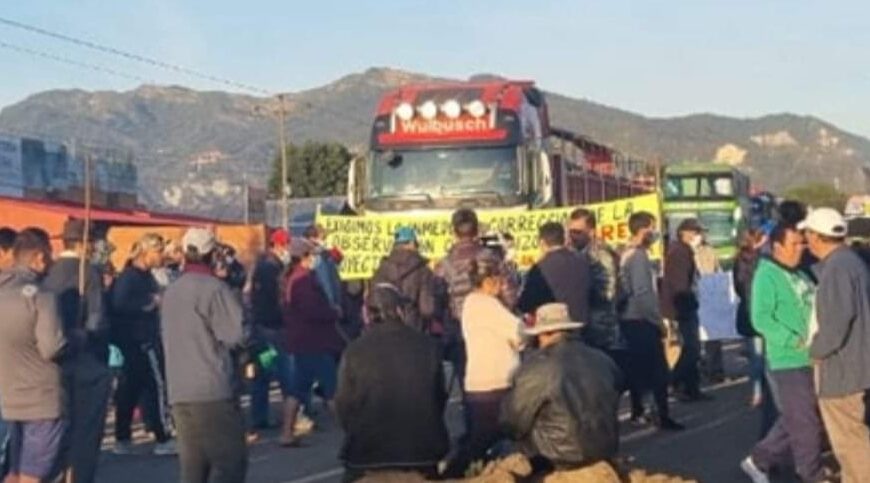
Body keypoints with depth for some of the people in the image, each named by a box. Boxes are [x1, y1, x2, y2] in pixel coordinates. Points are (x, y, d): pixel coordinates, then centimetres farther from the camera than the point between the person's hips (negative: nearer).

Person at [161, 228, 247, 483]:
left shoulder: (171, 292, 15)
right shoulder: (213, 288, -10)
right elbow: (238, 333, -15)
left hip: (180, 392, 8)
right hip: (213, 391, -8)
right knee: (230, 461, -4)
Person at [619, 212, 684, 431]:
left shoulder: (628, 255, 12)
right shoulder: (638, 256, -16)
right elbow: (642, 293, -22)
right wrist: (658, 320, -13)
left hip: (630, 320, 10)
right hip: (642, 321, -10)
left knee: (638, 368, 14)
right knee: (658, 370, -7)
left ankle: (638, 411, 19)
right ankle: (664, 417, -7)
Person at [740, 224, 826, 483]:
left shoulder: (798, 274, 14)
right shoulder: (767, 275, -12)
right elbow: (761, 319, -18)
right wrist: (795, 341, -21)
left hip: (809, 360, 8)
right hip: (789, 361, -8)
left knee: (794, 421, 14)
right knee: (805, 423, 0)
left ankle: (759, 460, 26)